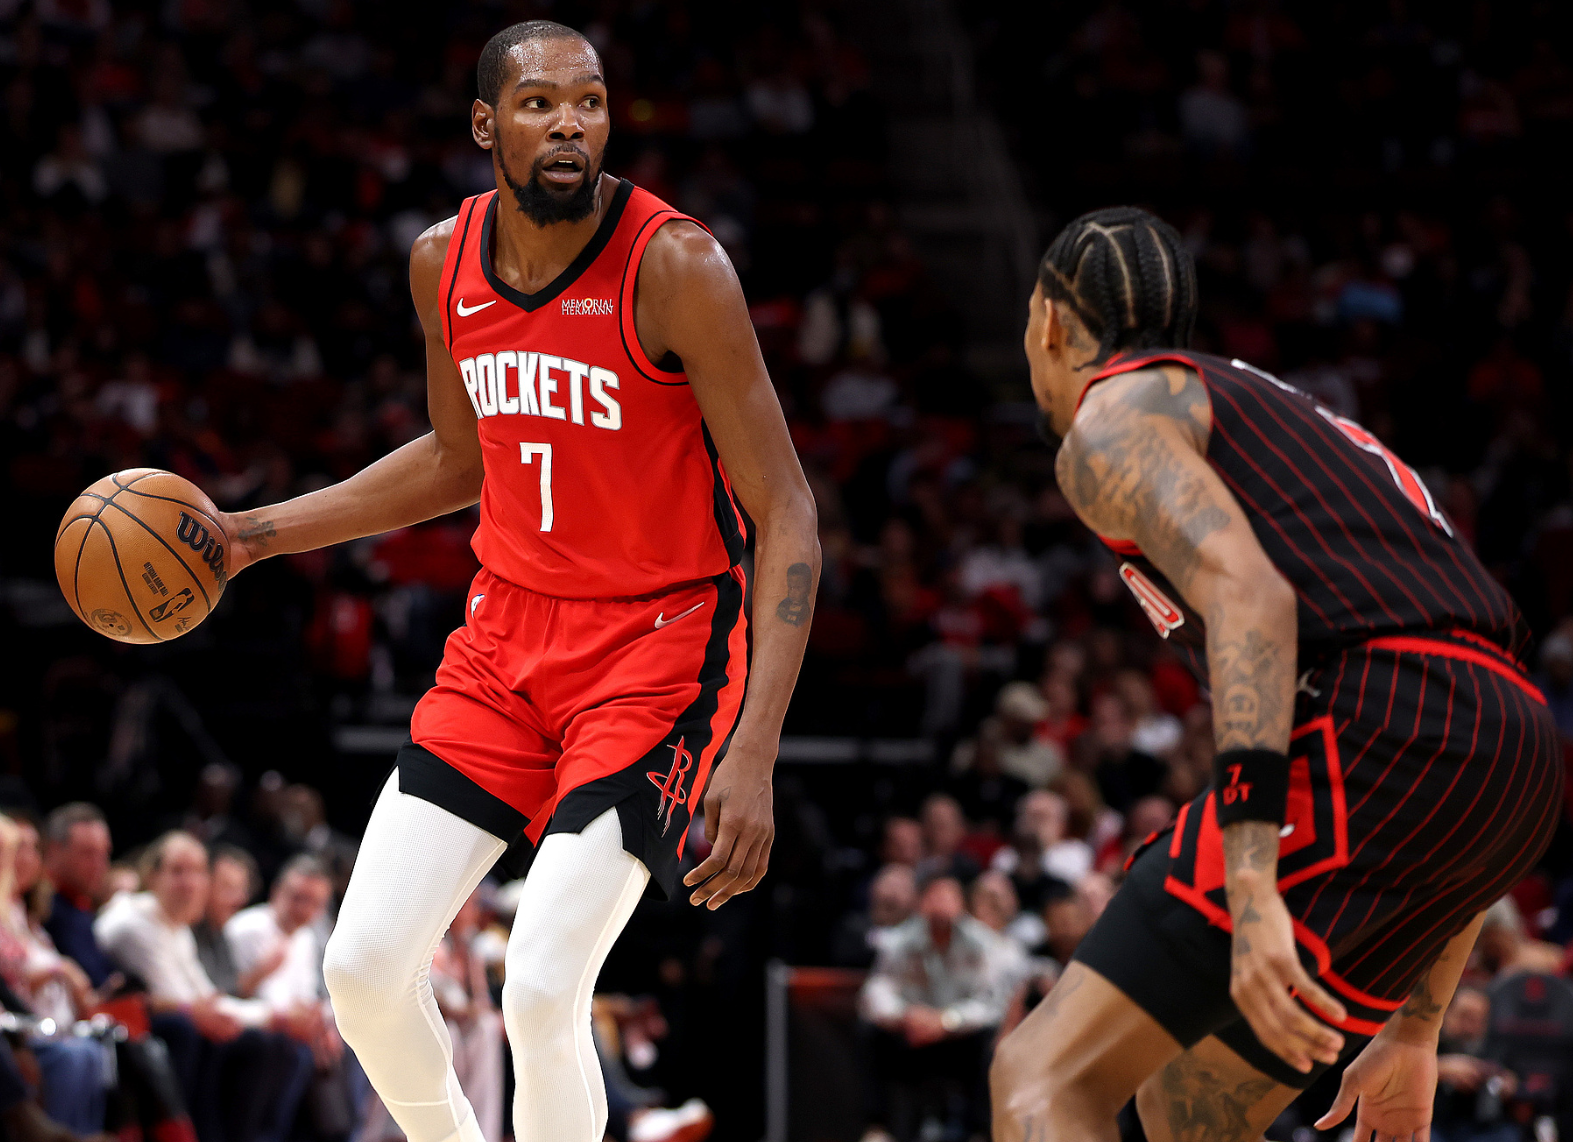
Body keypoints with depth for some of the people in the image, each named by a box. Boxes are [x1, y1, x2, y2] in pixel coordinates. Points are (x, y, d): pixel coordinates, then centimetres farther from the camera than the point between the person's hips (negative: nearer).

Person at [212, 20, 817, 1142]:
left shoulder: (674, 265, -19)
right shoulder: (445, 262, 0)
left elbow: (786, 514, -18)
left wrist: (753, 754, -27)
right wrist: (259, 534, 14)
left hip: (656, 642, -6)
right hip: (508, 629, 6)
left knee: (542, 991, -18)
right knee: (365, 965, -1)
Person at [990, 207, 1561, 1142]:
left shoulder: (1116, 411, 9)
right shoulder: (1285, 413, 36)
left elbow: (1245, 592, -13)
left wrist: (1251, 884, -23)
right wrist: (1416, 1030, 34)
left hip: (1373, 732, -8)